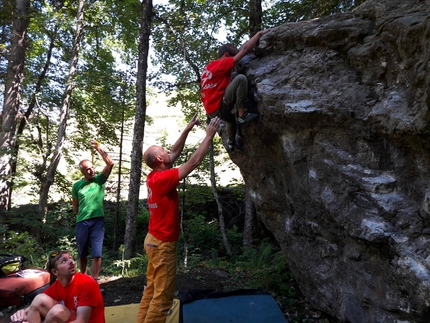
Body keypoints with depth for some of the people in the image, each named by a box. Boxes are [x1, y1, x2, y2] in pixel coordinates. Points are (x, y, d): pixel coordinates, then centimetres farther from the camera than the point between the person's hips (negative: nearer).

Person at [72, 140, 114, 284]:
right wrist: (83, 214, 7)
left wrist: (99, 148, -15)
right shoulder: (77, 185, 5)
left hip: (98, 220, -2)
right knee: (82, 254, 16)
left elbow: (110, 164, -13)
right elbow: (75, 207, 14)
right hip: (82, 222, 2)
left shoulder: (100, 179, 1)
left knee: (97, 254, -3)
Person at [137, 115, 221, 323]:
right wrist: (209, 135, -15)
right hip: (163, 243, -9)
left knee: (151, 290, 17)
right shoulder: (163, 179, -22)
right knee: (162, 296, 1)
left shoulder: (154, 176, 3)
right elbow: (193, 162, -21)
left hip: (155, 239, 9)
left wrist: (187, 130, 12)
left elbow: (175, 154, 12)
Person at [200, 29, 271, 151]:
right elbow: (245, 49, -10)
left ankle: (232, 143, 53)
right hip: (218, 108, -10)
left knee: (232, 117, 41)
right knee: (240, 78, -20)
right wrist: (259, 33, -2)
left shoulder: (209, 67, 17)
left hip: (211, 110, 10)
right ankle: (242, 114, -17)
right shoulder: (222, 64, -9)